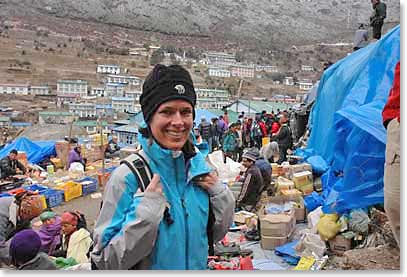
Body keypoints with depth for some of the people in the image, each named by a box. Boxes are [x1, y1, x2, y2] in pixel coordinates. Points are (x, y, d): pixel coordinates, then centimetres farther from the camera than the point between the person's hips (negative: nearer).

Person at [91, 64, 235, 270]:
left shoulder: (199, 167, -9)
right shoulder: (127, 176, -23)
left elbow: (216, 234, 2)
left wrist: (219, 194, -14)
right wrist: (146, 211, -31)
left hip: (199, 266, 4)